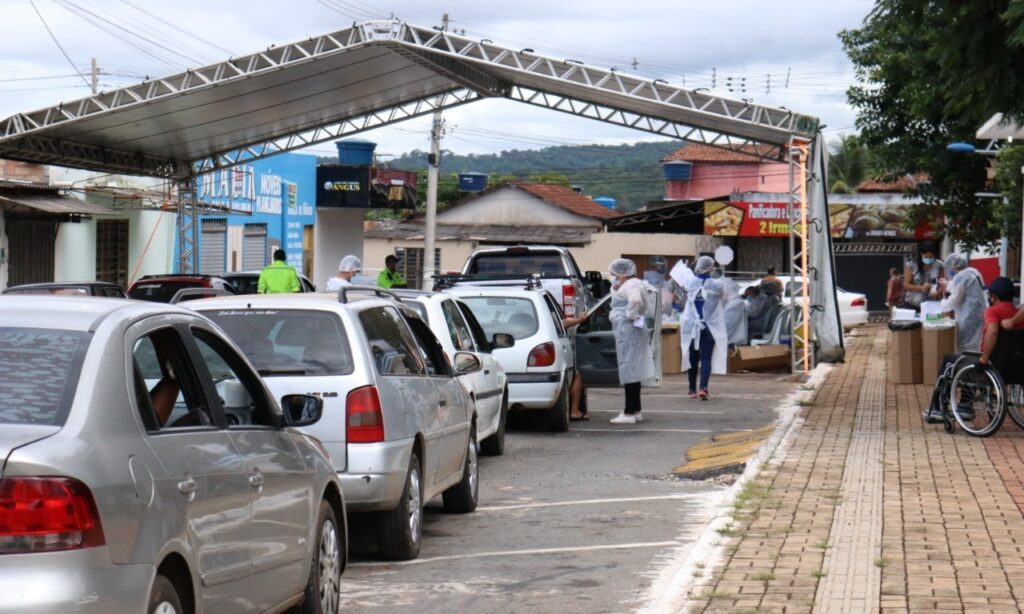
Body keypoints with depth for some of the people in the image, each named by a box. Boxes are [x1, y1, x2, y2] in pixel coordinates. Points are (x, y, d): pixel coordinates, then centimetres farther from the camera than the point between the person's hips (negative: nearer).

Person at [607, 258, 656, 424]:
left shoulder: (630, 285, -14)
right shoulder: (628, 285, 19)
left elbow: (635, 300, -33)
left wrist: (631, 315, -21)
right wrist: (615, 290, 13)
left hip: (628, 330, -11)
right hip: (629, 331, 11)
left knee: (629, 371, -10)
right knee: (632, 372, 13)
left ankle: (630, 412, -11)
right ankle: (635, 411, 18)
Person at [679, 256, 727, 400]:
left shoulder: (690, 282, -5)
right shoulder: (716, 285, -11)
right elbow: (722, 296, 9)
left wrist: (686, 269, 38)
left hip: (691, 325, 2)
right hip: (709, 327, -2)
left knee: (693, 358, 14)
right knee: (706, 358, -3)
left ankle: (692, 389, 21)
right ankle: (703, 387, -21)